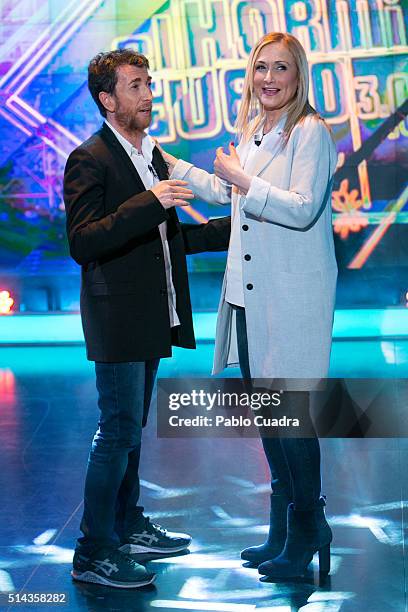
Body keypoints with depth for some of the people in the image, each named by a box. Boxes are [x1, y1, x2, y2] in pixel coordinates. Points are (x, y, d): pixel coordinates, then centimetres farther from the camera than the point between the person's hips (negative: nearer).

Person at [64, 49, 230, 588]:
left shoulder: (153, 156, 14)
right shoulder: (90, 159, -14)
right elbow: (81, 243, -24)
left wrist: (234, 228, 16)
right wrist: (149, 203, -31)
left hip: (151, 318, 9)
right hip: (118, 318, -9)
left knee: (131, 427, 18)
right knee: (119, 431, -7)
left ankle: (128, 525, 31)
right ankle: (93, 553, 1)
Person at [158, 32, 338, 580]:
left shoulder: (310, 132, -9)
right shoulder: (253, 133, 15)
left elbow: (303, 208, -19)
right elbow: (228, 194, 30)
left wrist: (243, 181, -15)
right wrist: (171, 166, 30)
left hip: (293, 297, -8)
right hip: (250, 294, 8)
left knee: (291, 411, -3)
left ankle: (307, 529, 11)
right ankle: (283, 528, 26)